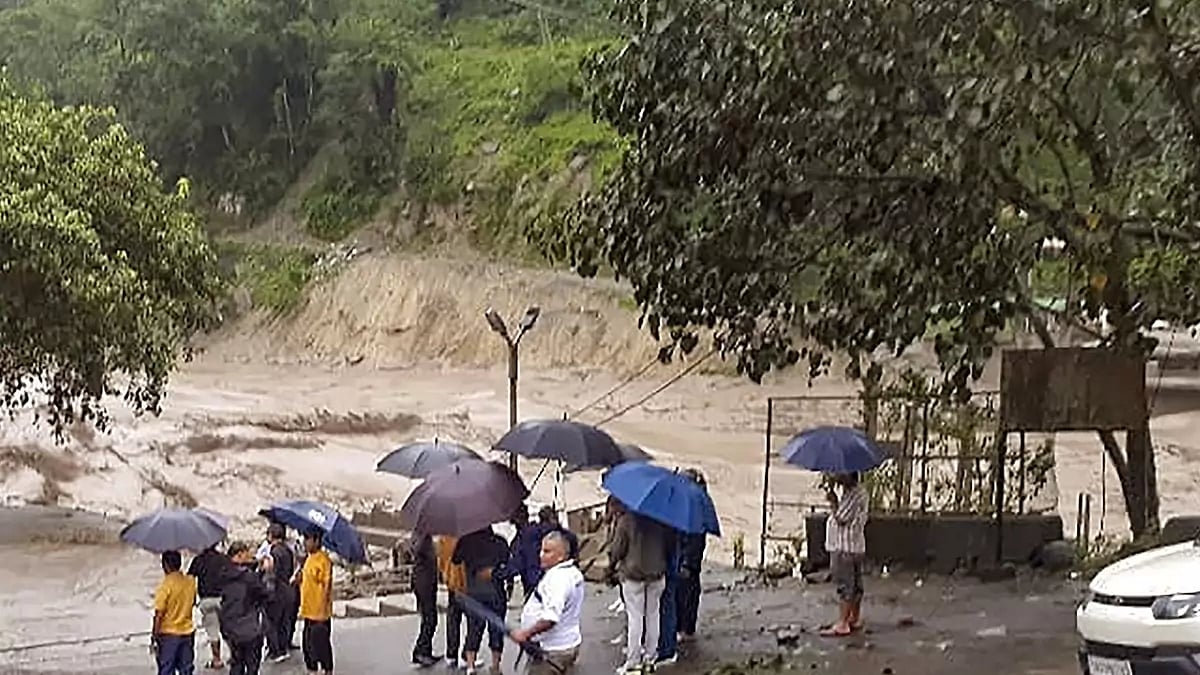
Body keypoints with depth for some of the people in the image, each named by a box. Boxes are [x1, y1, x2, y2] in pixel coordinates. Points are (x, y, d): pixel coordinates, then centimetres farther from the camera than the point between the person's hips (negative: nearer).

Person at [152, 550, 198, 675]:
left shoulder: (165, 585, -16)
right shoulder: (190, 582, 0)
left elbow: (159, 615, -16)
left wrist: (154, 638, -11)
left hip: (168, 634, -5)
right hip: (187, 633, 5)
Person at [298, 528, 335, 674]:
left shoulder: (323, 560, -17)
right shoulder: (310, 558, 11)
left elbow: (326, 587, -19)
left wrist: (322, 612, -21)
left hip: (319, 613, -9)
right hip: (309, 612, 9)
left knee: (322, 644, 0)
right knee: (308, 644, 15)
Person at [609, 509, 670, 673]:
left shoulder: (626, 520, -15)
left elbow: (618, 549, -10)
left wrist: (611, 566, 8)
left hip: (632, 575, -3)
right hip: (657, 574, 3)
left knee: (634, 617, 2)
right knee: (652, 615, 15)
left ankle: (633, 660, 2)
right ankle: (650, 655, 22)